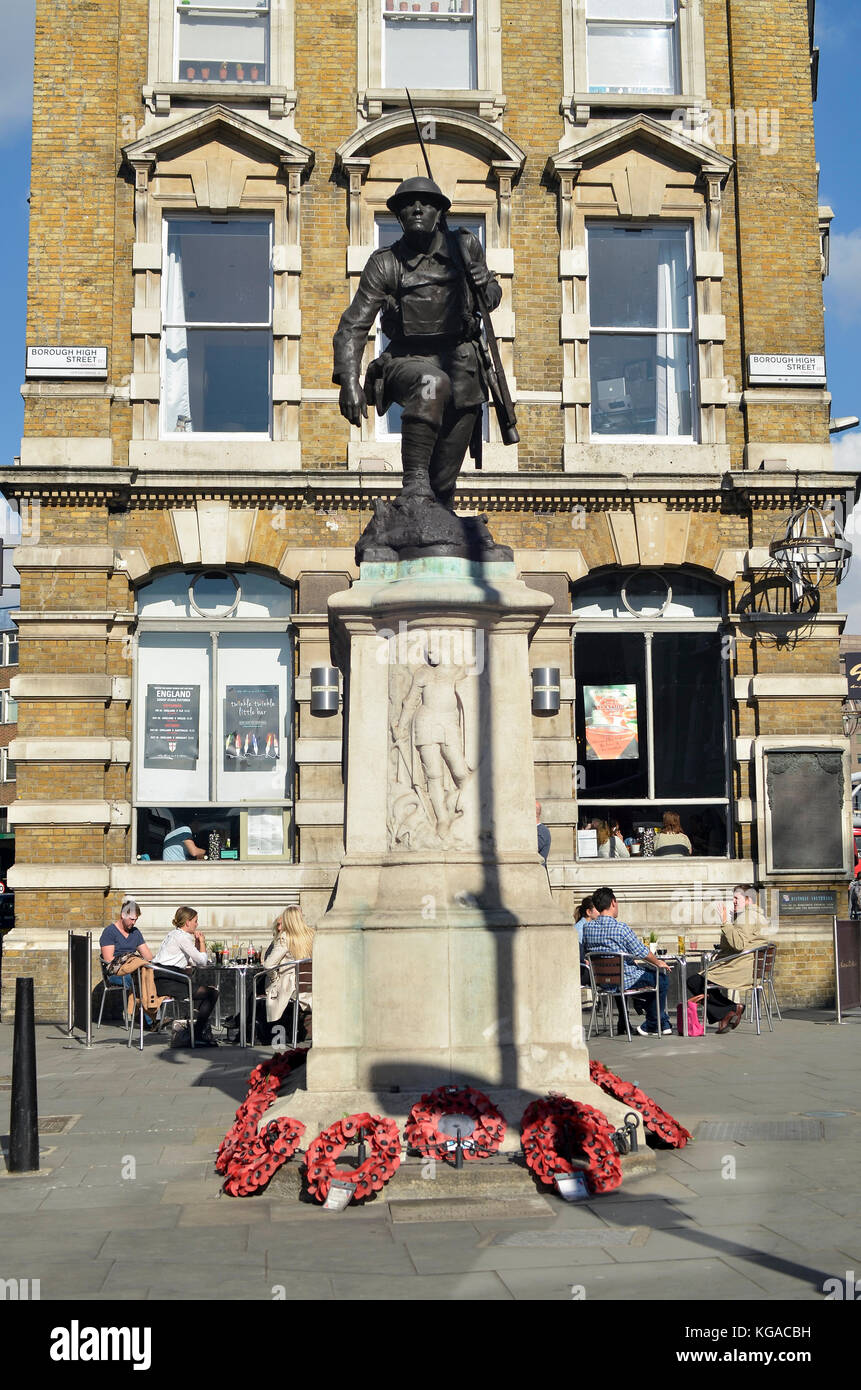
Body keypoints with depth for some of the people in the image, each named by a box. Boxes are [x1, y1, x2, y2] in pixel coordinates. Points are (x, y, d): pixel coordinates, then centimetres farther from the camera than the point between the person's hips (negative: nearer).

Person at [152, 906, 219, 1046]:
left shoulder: (174, 934, 22)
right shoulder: (181, 936, -9)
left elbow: (193, 961, 24)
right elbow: (202, 961, -9)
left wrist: (197, 941, 14)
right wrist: (201, 941, 5)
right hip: (165, 982, -10)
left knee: (210, 989, 14)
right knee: (211, 993, -12)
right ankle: (197, 1036, -6)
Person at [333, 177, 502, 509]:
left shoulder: (465, 247, 2)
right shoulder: (384, 264, -5)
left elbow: (493, 297, 17)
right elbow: (354, 325, -10)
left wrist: (486, 286, -9)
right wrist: (349, 381, -24)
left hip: (460, 360, 3)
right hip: (408, 361, -3)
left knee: (445, 479, 4)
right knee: (433, 383, -40)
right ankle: (415, 479, -35)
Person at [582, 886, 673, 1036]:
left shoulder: (587, 927, -3)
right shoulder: (621, 927, -20)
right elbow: (642, 952, -12)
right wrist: (659, 963, 8)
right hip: (624, 980, -7)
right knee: (662, 979, 14)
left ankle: (664, 1024, 35)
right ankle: (651, 1027, 20)